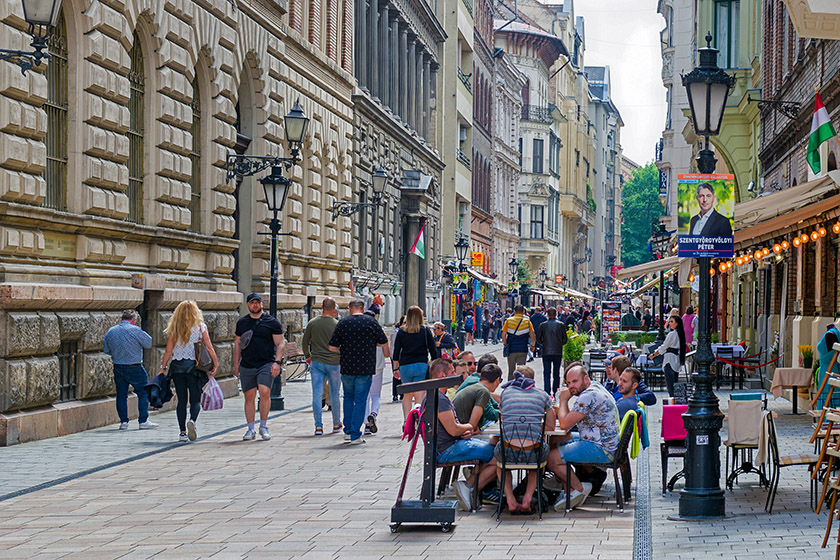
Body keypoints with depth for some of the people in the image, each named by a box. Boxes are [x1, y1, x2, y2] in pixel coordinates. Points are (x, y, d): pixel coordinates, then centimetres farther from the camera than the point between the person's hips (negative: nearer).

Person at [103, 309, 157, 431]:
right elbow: (150, 343, -5)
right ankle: (143, 421, 1)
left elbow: (107, 351, 11)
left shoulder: (110, 331, 4)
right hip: (134, 368, -5)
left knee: (121, 394, 12)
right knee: (143, 393, 4)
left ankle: (123, 421, 12)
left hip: (117, 367, 5)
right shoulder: (135, 330, -13)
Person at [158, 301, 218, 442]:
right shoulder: (200, 327, 0)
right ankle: (192, 420, -26)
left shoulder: (174, 328, 4)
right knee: (195, 399, 3)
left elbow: (168, 351, 2)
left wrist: (162, 367, 7)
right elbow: (209, 348, -2)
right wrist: (215, 365, 2)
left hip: (177, 366, 2)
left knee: (181, 400, 7)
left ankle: (182, 432, 3)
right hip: (194, 366, -2)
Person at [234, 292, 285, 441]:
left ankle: (263, 426, -7)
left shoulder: (271, 322, 3)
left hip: (266, 364, -3)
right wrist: (236, 365, 14)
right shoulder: (242, 322, 13)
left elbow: (280, 344, 2)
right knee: (249, 397, 2)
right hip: (246, 366, 3)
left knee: (264, 392, -20)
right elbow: (237, 344, 20)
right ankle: (251, 429, 11)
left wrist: (277, 362, -10)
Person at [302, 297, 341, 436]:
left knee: (317, 395, 1)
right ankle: (336, 424, 21)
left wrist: (307, 356, 25)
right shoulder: (337, 325, -7)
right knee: (335, 395, 11)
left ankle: (318, 425, -7)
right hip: (334, 362, -1)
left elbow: (304, 343, 9)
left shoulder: (312, 323, 0)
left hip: (316, 362, 1)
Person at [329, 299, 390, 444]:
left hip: (347, 367, 2)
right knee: (360, 400, 2)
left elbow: (332, 347, -1)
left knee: (348, 397, 19)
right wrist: (386, 351, 24)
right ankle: (355, 435, 0)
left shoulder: (342, 323, 0)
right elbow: (383, 342, 2)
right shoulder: (371, 321, -3)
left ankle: (348, 432, 18)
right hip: (366, 367, -2)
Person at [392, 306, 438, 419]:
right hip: (421, 366, -2)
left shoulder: (401, 331, 6)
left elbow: (396, 352, 7)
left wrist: (395, 369, 15)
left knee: (407, 395, 15)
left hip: (405, 366, 2)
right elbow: (433, 351, 1)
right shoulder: (425, 330, 2)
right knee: (419, 396, -2)